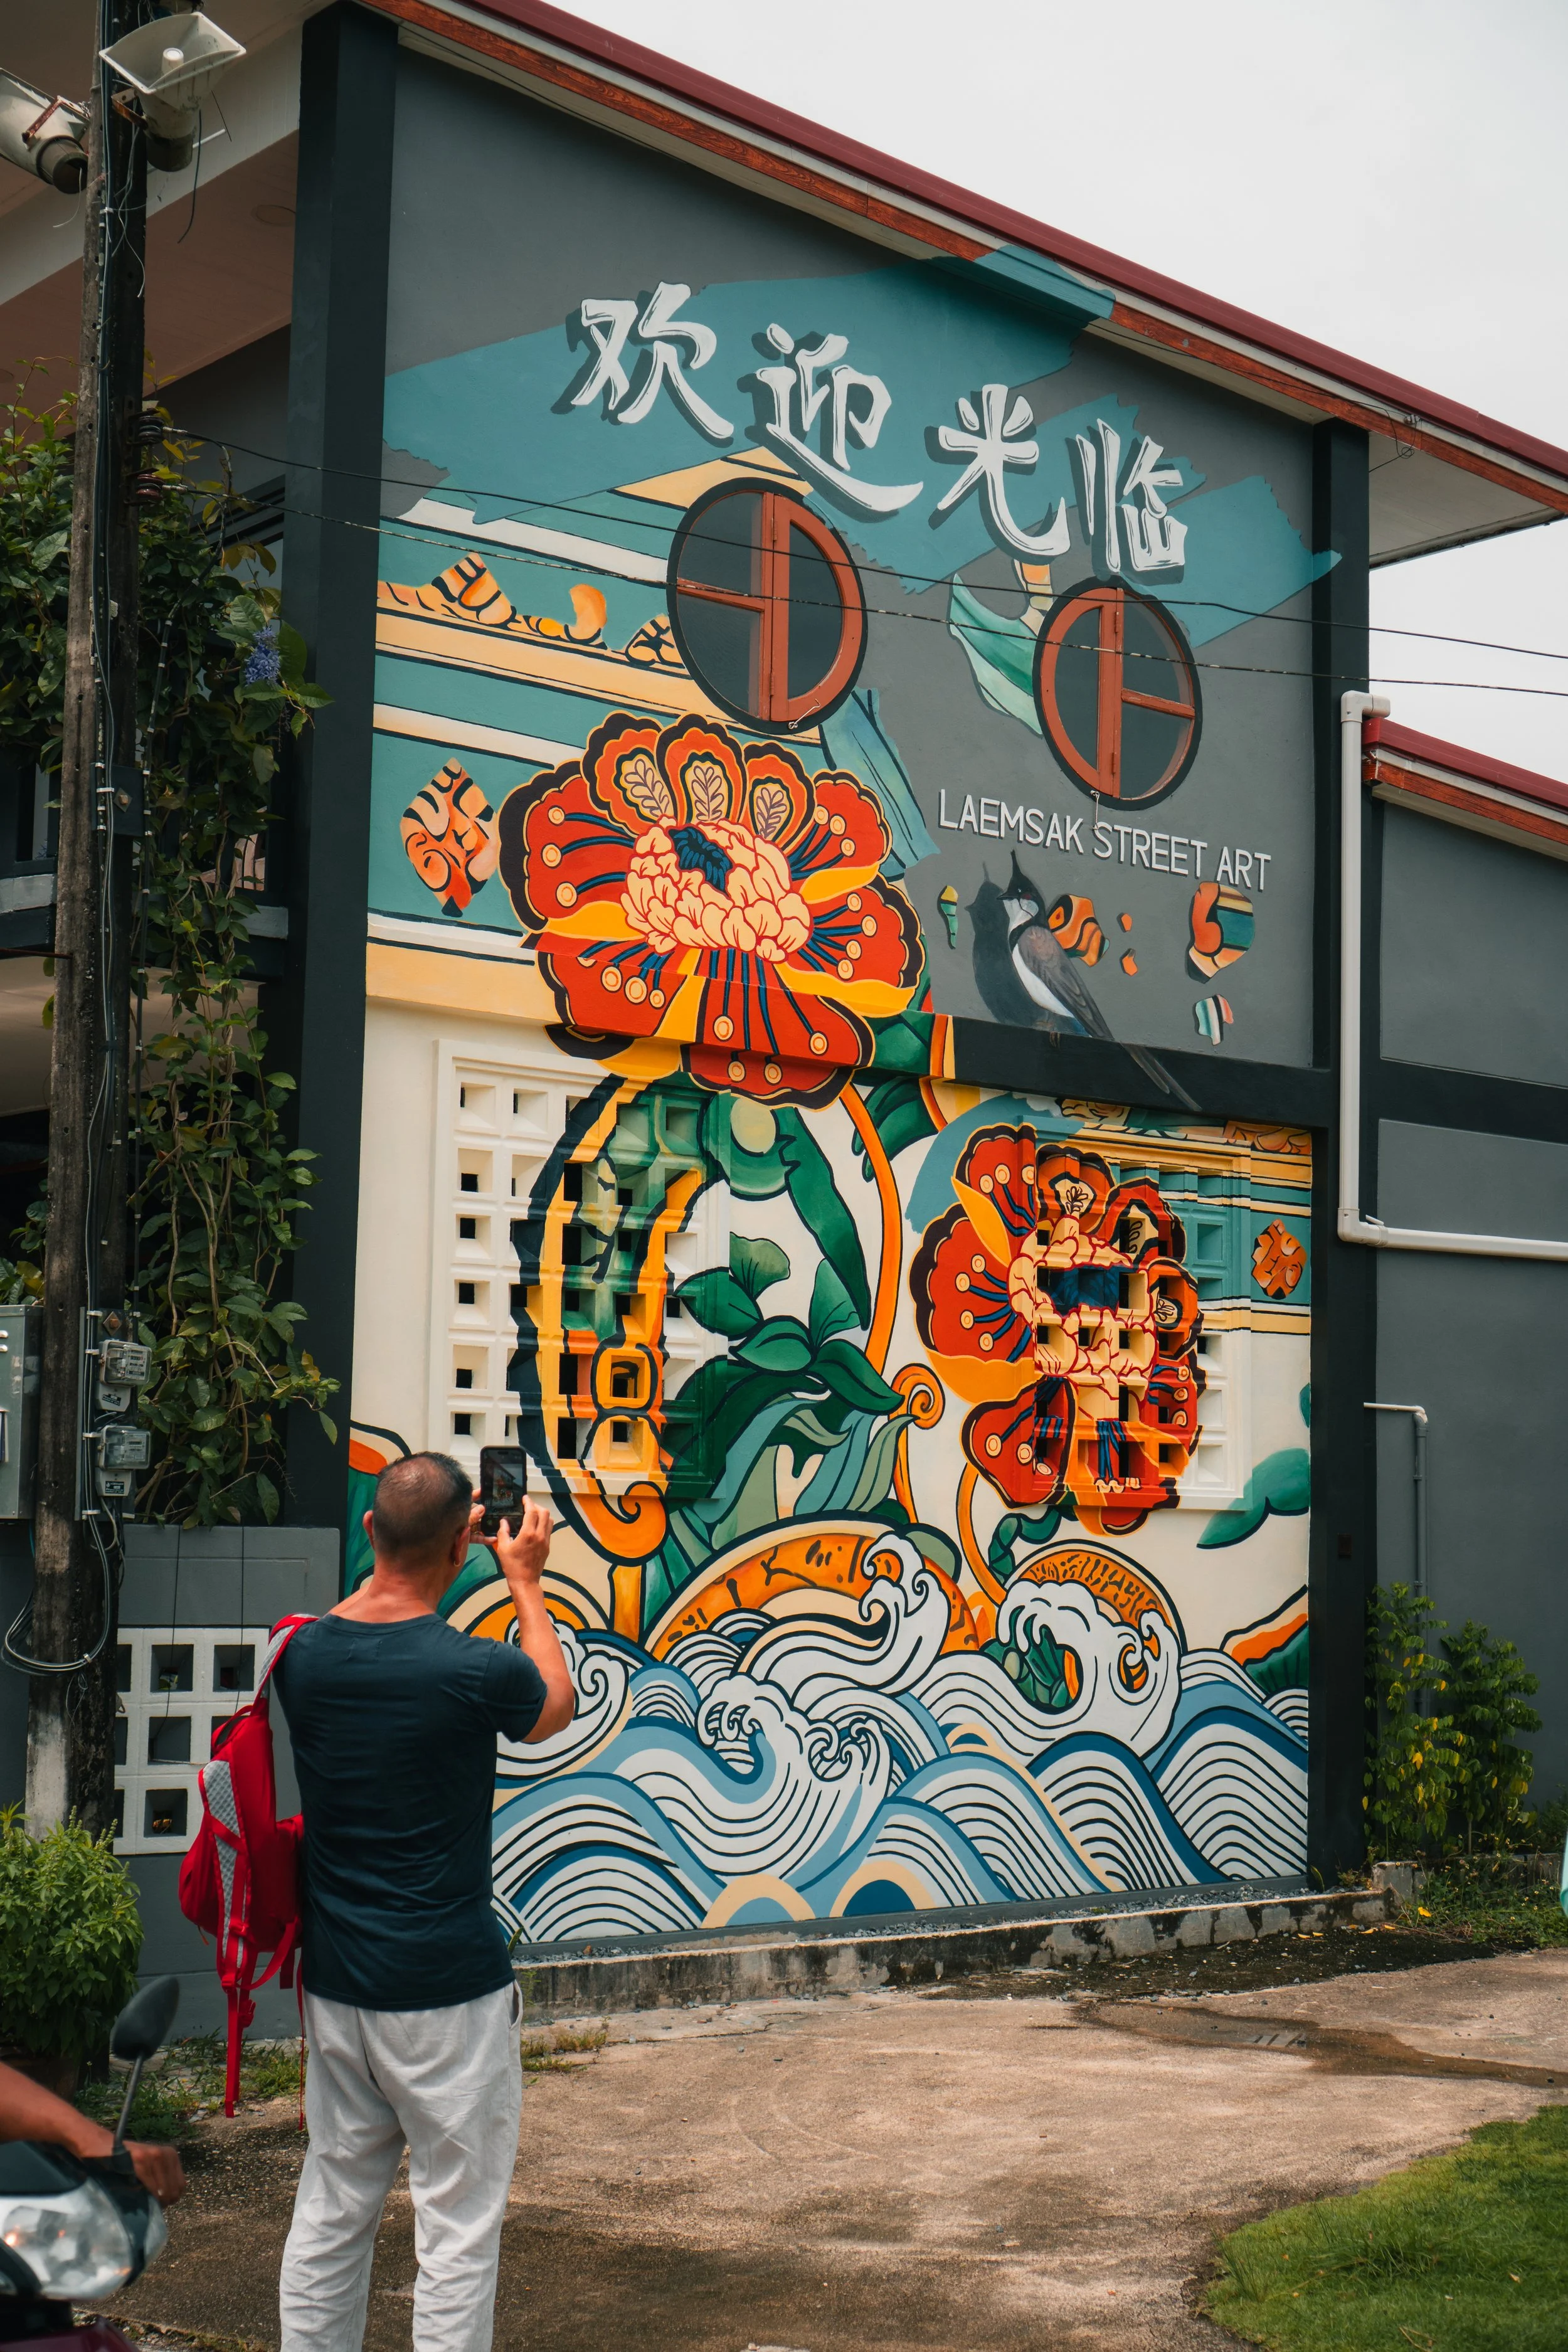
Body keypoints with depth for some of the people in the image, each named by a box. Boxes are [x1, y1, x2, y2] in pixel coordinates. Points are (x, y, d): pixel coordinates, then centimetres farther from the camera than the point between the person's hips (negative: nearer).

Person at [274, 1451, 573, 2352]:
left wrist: (410, 1545, 25)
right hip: (447, 1986, -6)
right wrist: (527, 1584, 16)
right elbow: (558, 1707, 6)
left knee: (333, 2210, 17)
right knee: (459, 2225, 4)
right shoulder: (476, 1670, -18)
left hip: (335, 1979, 6)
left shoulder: (302, 1655, -4)